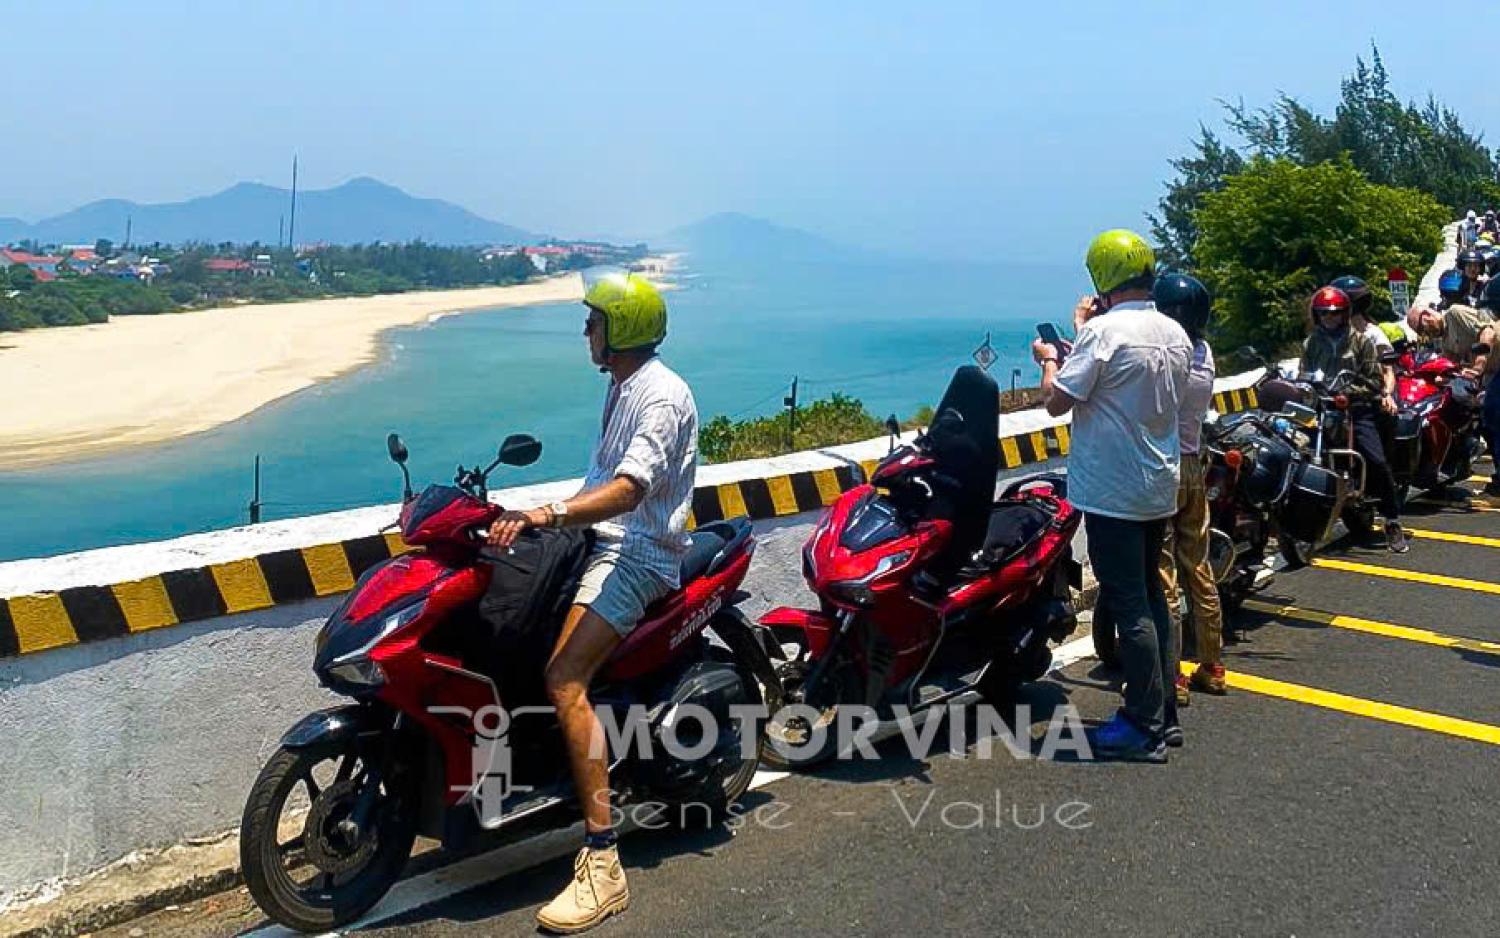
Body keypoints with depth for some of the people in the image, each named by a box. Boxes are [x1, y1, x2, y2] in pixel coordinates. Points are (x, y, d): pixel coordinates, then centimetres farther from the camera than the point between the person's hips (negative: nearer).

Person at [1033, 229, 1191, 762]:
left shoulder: (1104, 331, -17)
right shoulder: (1175, 334, 8)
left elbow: (1057, 401, -17)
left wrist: (1049, 359, 2)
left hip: (1111, 492, -8)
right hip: (1160, 490, 8)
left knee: (1129, 606, -2)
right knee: (1152, 597, 16)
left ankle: (1144, 727, 5)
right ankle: (1164, 714, 24)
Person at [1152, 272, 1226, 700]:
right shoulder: (1204, 352, 7)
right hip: (1194, 468, 8)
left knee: (1160, 576, -2)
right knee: (1198, 570, 14)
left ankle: (1170, 679, 3)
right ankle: (1211, 668, 23)